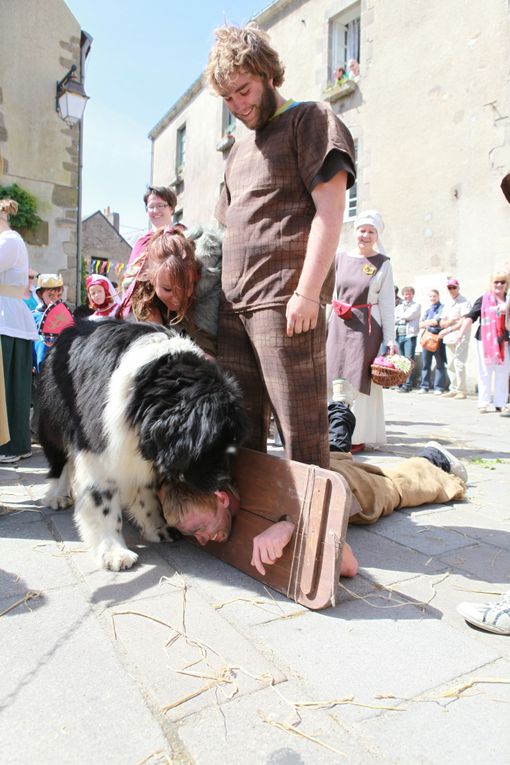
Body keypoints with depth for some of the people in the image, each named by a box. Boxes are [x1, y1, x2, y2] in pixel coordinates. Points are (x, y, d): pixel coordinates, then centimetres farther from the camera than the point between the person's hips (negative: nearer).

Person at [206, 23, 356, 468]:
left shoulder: (310, 120, 6)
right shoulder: (238, 152, 27)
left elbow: (330, 209, -7)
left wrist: (307, 292, -17)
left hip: (284, 301, -7)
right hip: (233, 304, 7)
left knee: (301, 431, -7)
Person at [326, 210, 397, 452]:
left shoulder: (382, 264, 1)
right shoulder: (340, 258, 10)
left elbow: (387, 304, -2)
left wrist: (390, 339, -7)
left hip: (366, 327, -3)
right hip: (338, 326, 4)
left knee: (358, 379, -2)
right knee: (335, 376, 6)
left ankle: (357, 436, 6)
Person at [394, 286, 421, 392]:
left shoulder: (416, 305, 11)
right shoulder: (398, 307, 24)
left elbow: (409, 315, -6)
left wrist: (400, 316, 8)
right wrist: (404, 318, -2)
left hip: (410, 335, -4)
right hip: (398, 335, 4)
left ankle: (407, 385, -11)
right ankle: (400, 383, 7)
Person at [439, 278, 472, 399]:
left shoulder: (464, 302, -4)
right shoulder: (447, 304, 19)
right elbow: (442, 323, 14)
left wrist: (448, 330, -17)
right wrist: (451, 320, -8)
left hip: (461, 337, -7)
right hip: (449, 338, 7)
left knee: (459, 363, -12)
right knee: (450, 365, 8)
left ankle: (462, 390, -7)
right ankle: (454, 389, 15)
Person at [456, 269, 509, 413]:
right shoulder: (484, 299, -1)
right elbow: (471, 317, -8)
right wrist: (461, 333, -17)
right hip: (485, 340, -3)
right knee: (485, 373, 1)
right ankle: (484, 402, 8)